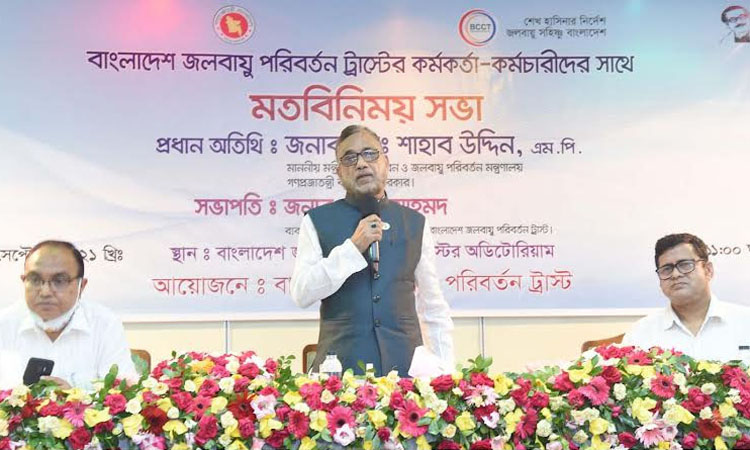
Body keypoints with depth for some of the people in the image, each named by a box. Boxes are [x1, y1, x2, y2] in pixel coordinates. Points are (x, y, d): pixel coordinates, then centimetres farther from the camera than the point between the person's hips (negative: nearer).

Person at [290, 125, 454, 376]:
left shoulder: (415, 223, 10)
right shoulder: (317, 222, 4)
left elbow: (433, 308, 13)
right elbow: (302, 295, -7)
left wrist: (444, 370, 5)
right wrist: (353, 247, -14)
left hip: (406, 365, 2)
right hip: (340, 366, -2)